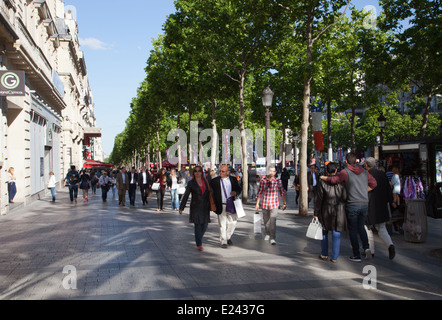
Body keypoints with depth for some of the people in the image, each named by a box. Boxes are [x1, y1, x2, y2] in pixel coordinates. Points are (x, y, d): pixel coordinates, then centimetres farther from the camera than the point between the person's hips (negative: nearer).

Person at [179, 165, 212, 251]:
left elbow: (209, 193, 15)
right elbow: (186, 196, 2)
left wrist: (211, 205, 13)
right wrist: (181, 208, 0)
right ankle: (199, 245, -1)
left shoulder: (205, 181, 9)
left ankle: (199, 238, 32)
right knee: (198, 225, -6)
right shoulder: (191, 183, -1)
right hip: (196, 207, -3)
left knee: (205, 225, 5)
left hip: (205, 207, 4)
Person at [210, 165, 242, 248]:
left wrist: (235, 192, -12)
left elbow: (239, 189, 11)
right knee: (222, 224, 0)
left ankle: (228, 237, 31)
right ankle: (223, 242, 9)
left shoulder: (233, 179, 7)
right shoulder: (215, 181, 0)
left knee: (233, 223, 8)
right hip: (221, 206, -2)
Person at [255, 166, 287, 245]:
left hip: (274, 204, -2)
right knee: (266, 221, 14)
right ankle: (267, 234, 36)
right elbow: (259, 192, 3)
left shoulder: (278, 180, -2)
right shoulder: (263, 180, -2)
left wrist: (284, 203, 6)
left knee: (273, 221, -13)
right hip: (265, 204, 2)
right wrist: (257, 203, 3)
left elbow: (282, 192, 6)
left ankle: (273, 238, -8)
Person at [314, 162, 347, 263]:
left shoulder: (322, 182, -7)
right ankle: (334, 257, 9)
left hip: (326, 211, 0)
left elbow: (318, 199, -7)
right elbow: (345, 197, -5)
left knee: (324, 232, 16)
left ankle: (324, 254, 23)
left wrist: (316, 213, -3)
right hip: (339, 211, 0)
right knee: (336, 234, 6)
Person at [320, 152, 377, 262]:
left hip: (352, 205, -5)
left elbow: (335, 180, -18)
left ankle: (356, 255, 9)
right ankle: (366, 247, 2)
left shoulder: (345, 172, -9)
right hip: (365, 204, 5)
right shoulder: (364, 171, 8)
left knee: (353, 230, 6)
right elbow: (374, 183, 12)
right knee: (361, 227, 22)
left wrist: (324, 178, 0)